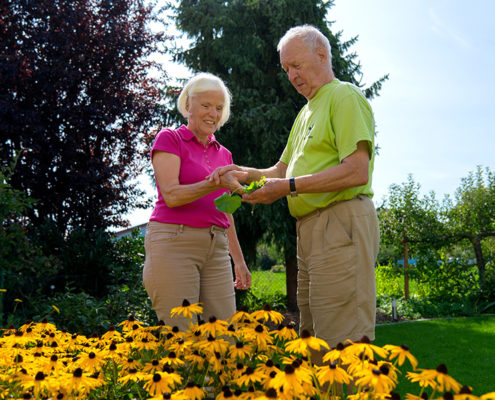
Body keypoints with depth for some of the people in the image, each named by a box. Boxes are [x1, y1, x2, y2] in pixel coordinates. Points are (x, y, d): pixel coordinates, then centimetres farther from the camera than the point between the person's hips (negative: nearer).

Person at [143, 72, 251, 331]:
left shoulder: (223, 154, 18)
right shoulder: (169, 139, 2)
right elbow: (171, 195, -11)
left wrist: (239, 260, 22)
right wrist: (216, 183, -25)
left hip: (216, 249, 6)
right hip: (174, 242, -6)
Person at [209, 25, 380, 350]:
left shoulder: (345, 96, -4)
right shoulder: (306, 112, 26)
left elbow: (358, 171, -17)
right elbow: (283, 170, 25)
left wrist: (290, 187, -16)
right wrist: (247, 173, 5)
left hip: (342, 224, -10)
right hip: (310, 231, 10)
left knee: (343, 343, -11)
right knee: (314, 341, 10)